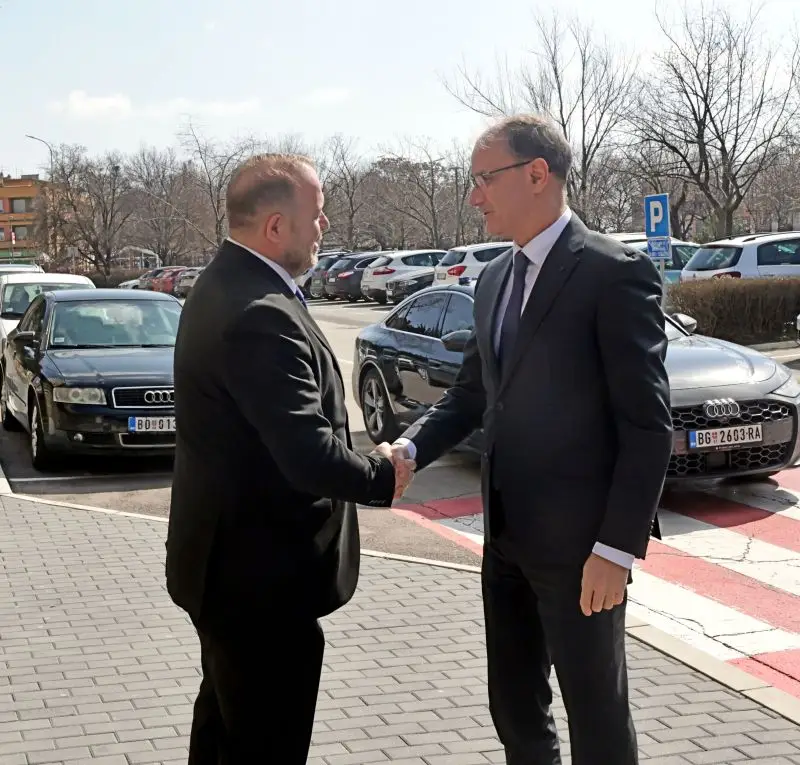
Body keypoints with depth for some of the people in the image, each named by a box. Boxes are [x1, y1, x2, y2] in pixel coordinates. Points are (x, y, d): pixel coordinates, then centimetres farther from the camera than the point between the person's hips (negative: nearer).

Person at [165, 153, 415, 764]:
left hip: (226, 558, 11)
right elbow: (311, 456, -31)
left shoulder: (226, 285, 6)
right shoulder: (262, 316, -27)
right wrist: (383, 475, -12)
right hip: (262, 574, -11)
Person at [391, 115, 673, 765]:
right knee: (515, 710, 18)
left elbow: (647, 424, -16)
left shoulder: (614, 273, -14)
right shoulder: (494, 279, 10)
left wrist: (618, 547, -19)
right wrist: (411, 448, -3)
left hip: (579, 541, -7)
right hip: (507, 534, 7)